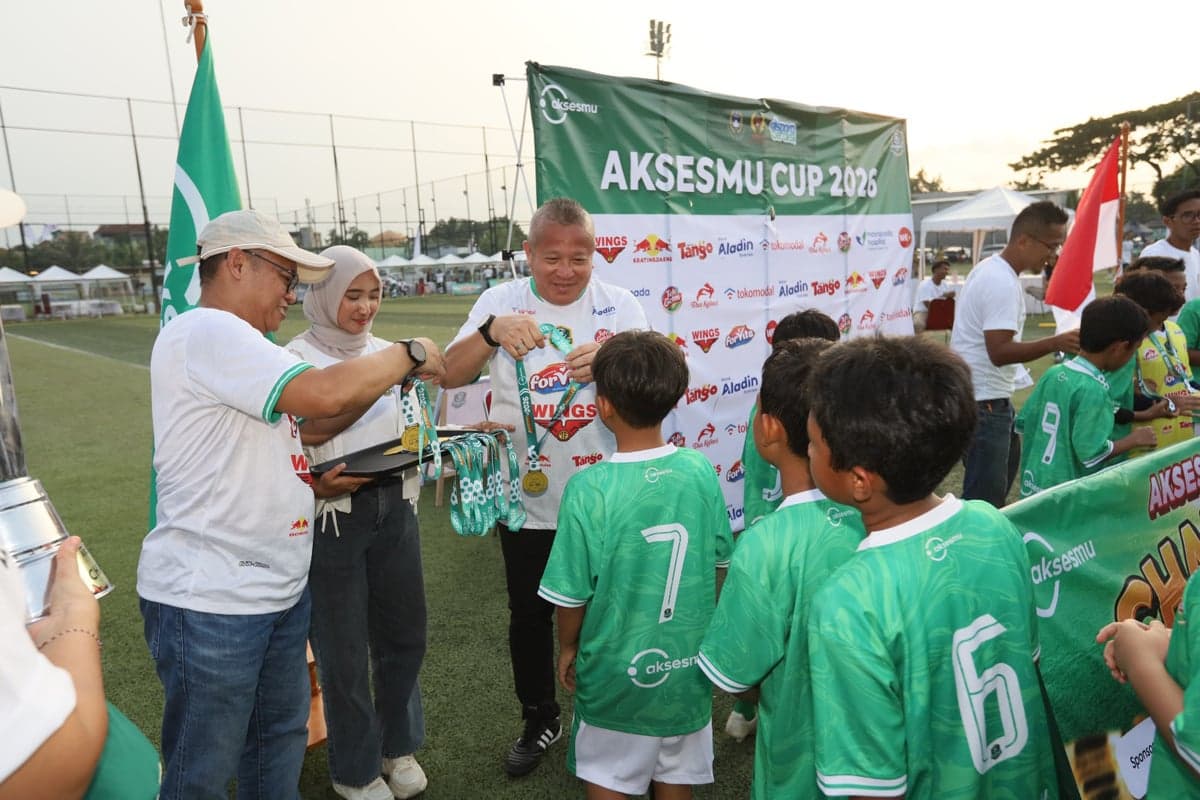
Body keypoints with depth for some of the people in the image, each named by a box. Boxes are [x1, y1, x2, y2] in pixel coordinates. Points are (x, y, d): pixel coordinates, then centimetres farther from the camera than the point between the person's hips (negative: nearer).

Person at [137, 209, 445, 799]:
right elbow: (325, 394, -29)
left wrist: (313, 483, 7)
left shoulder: (235, 343, 15)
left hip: (279, 589, 9)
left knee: (280, 741, 20)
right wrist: (408, 354, -14)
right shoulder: (207, 332, -17)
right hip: (209, 600, -9)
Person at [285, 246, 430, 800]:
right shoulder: (299, 358, -7)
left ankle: (398, 745, 39)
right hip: (331, 517, -5)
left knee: (404, 634, 16)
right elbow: (302, 434, -18)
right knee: (344, 651, 9)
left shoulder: (387, 353, 9)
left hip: (394, 509, 5)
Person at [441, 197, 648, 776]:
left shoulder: (619, 306, -3)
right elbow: (451, 376, -11)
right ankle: (539, 720, 42)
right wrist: (491, 332, -30)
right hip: (528, 499, 1)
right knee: (529, 616, 17)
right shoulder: (501, 301, -3)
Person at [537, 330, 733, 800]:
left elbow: (572, 593, -15)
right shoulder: (700, 471, -13)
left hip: (617, 671, -3)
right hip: (687, 664, 3)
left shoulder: (589, 488, -24)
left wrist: (567, 648, 4)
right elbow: (718, 563, -1)